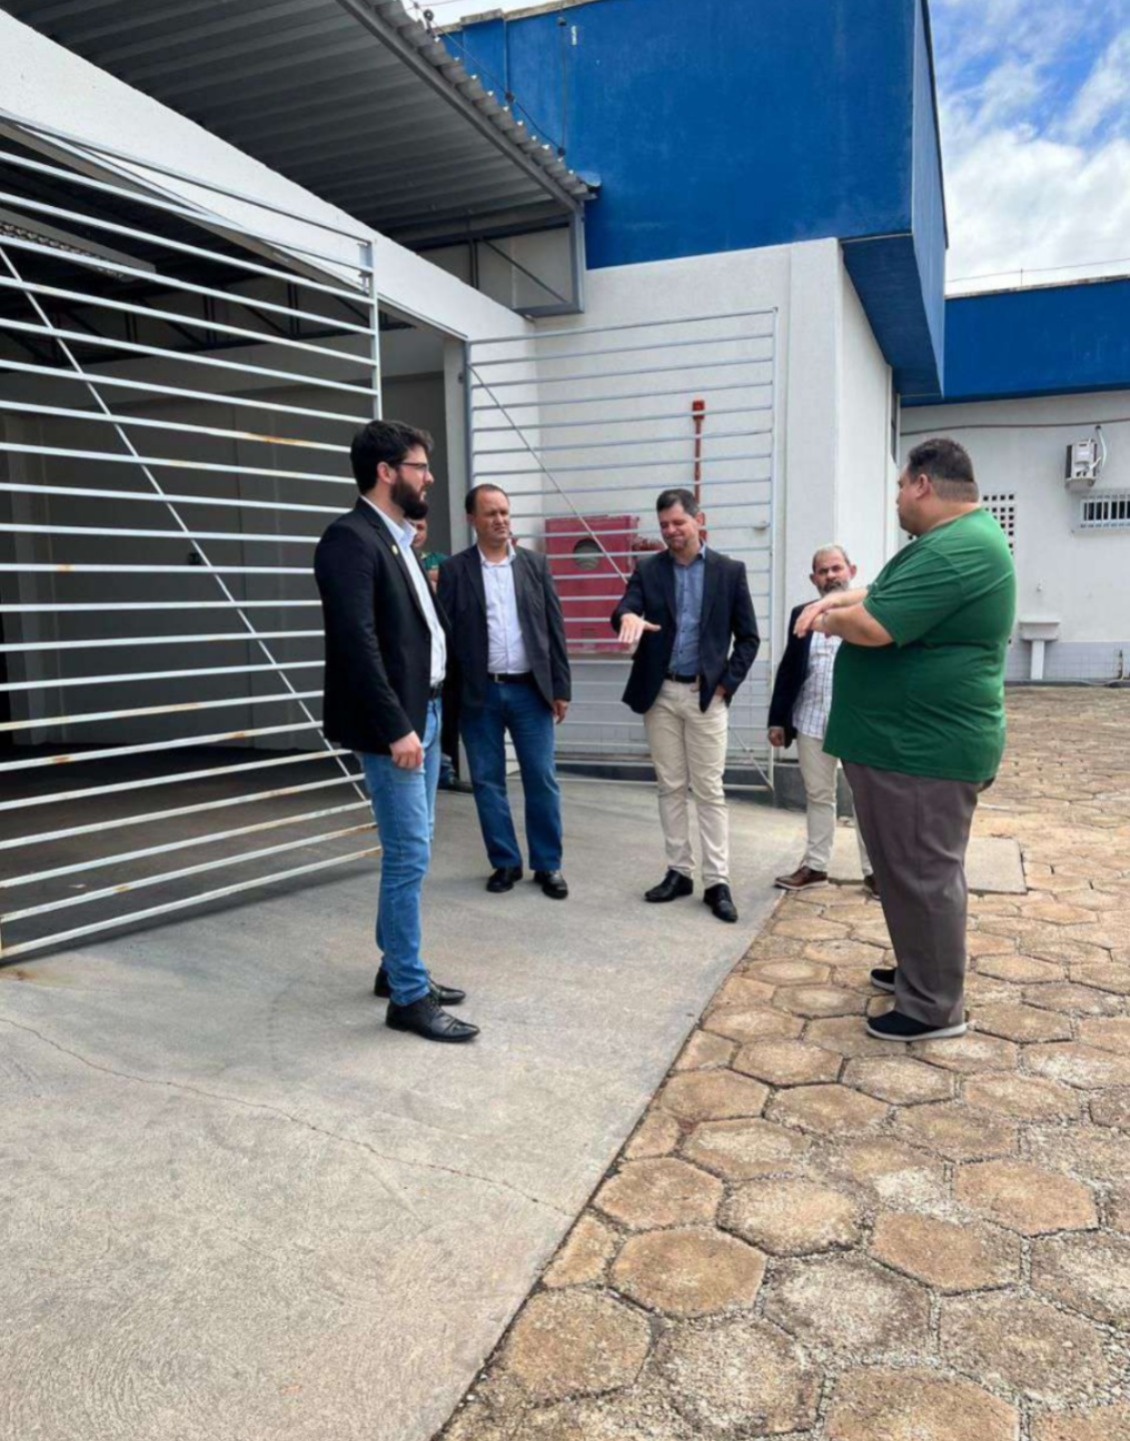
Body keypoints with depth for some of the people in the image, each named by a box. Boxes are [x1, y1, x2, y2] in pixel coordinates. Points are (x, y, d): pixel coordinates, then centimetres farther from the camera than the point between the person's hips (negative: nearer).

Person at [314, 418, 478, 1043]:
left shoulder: (395, 538, 15)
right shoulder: (351, 538, -14)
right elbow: (357, 643, -22)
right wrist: (396, 727, -23)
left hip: (422, 713, 10)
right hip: (392, 723, -10)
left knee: (409, 852, 16)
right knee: (409, 856, -4)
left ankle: (396, 967, 29)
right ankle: (409, 996, 7)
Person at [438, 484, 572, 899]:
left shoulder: (535, 564, 6)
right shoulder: (454, 570, 1)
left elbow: (554, 628, 6)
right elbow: (445, 632, -2)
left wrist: (560, 688, 2)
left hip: (530, 690, 1)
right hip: (479, 693, -1)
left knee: (542, 780, 3)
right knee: (488, 782, 6)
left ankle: (548, 864, 15)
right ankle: (505, 862, 20)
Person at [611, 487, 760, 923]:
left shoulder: (729, 571, 1)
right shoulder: (648, 569, 5)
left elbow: (748, 637, 3)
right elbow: (625, 610, -12)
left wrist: (727, 683, -7)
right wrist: (628, 616, -36)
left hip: (706, 695, -2)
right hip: (660, 694, 2)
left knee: (709, 790, 0)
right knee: (671, 788, 8)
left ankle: (717, 882, 5)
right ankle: (679, 872, 18)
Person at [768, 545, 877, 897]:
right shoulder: (801, 615, 9)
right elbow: (788, 670, 10)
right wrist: (777, 719, 6)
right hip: (812, 721, 4)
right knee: (817, 795, 13)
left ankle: (874, 870, 16)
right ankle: (815, 866, 23)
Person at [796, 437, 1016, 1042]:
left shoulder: (958, 550, -22)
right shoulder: (952, 539, 14)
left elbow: (873, 626, -27)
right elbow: (888, 595, 22)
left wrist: (832, 619, -5)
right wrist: (836, 599, 1)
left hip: (924, 748, -11)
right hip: (908, 739, 11)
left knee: (923, 874, 0)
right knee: (909, 869, 20)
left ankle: (935, 1006, 13)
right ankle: (921, 970, 35)